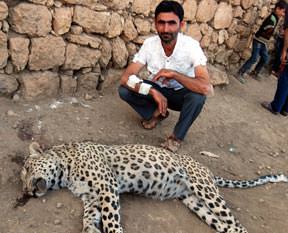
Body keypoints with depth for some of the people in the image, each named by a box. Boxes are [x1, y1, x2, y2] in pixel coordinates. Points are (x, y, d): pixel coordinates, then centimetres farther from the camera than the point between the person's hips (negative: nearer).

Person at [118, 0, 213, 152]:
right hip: (158, 90, 2)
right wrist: (152, 91, -39)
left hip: (181, 94, -2)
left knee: (197, 96, -36)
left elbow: (206, 88, -39)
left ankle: (176, 138, -12)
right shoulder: (149, 44, -19)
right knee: (124, 90, -21)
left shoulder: (191, 46, -27)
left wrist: (173, 74, -39)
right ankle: (157, 113, 4)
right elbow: (125, 78, -25)